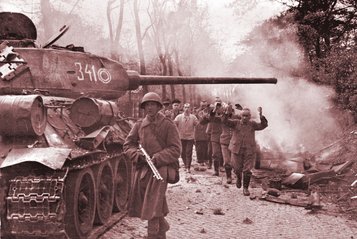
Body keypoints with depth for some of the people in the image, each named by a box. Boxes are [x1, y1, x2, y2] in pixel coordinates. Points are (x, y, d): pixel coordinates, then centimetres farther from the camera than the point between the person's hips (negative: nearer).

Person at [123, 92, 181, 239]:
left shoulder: (168, 125, -3)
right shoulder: (139, 125, 8)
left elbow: (175, 149, -4)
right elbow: (128, 145, 11)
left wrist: (157, 158, -15)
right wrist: (137, 155, -8)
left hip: (159, 169, -5)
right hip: (141, 170, 5)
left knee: (153, 207, -11)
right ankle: (162, 227, 37)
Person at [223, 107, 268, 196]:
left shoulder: (252, 124, 2)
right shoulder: (236, 123, 0)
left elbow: (263, 125, -11)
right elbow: (225, 121, -13)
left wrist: (261, 116, -26)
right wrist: (226, 113, -30)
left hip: (249, 151, 0)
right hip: (236, 149, 0)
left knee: (247, 170, -2)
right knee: (237, 168, 12)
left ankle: (245, 188, 12)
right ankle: (239, 179, 46)